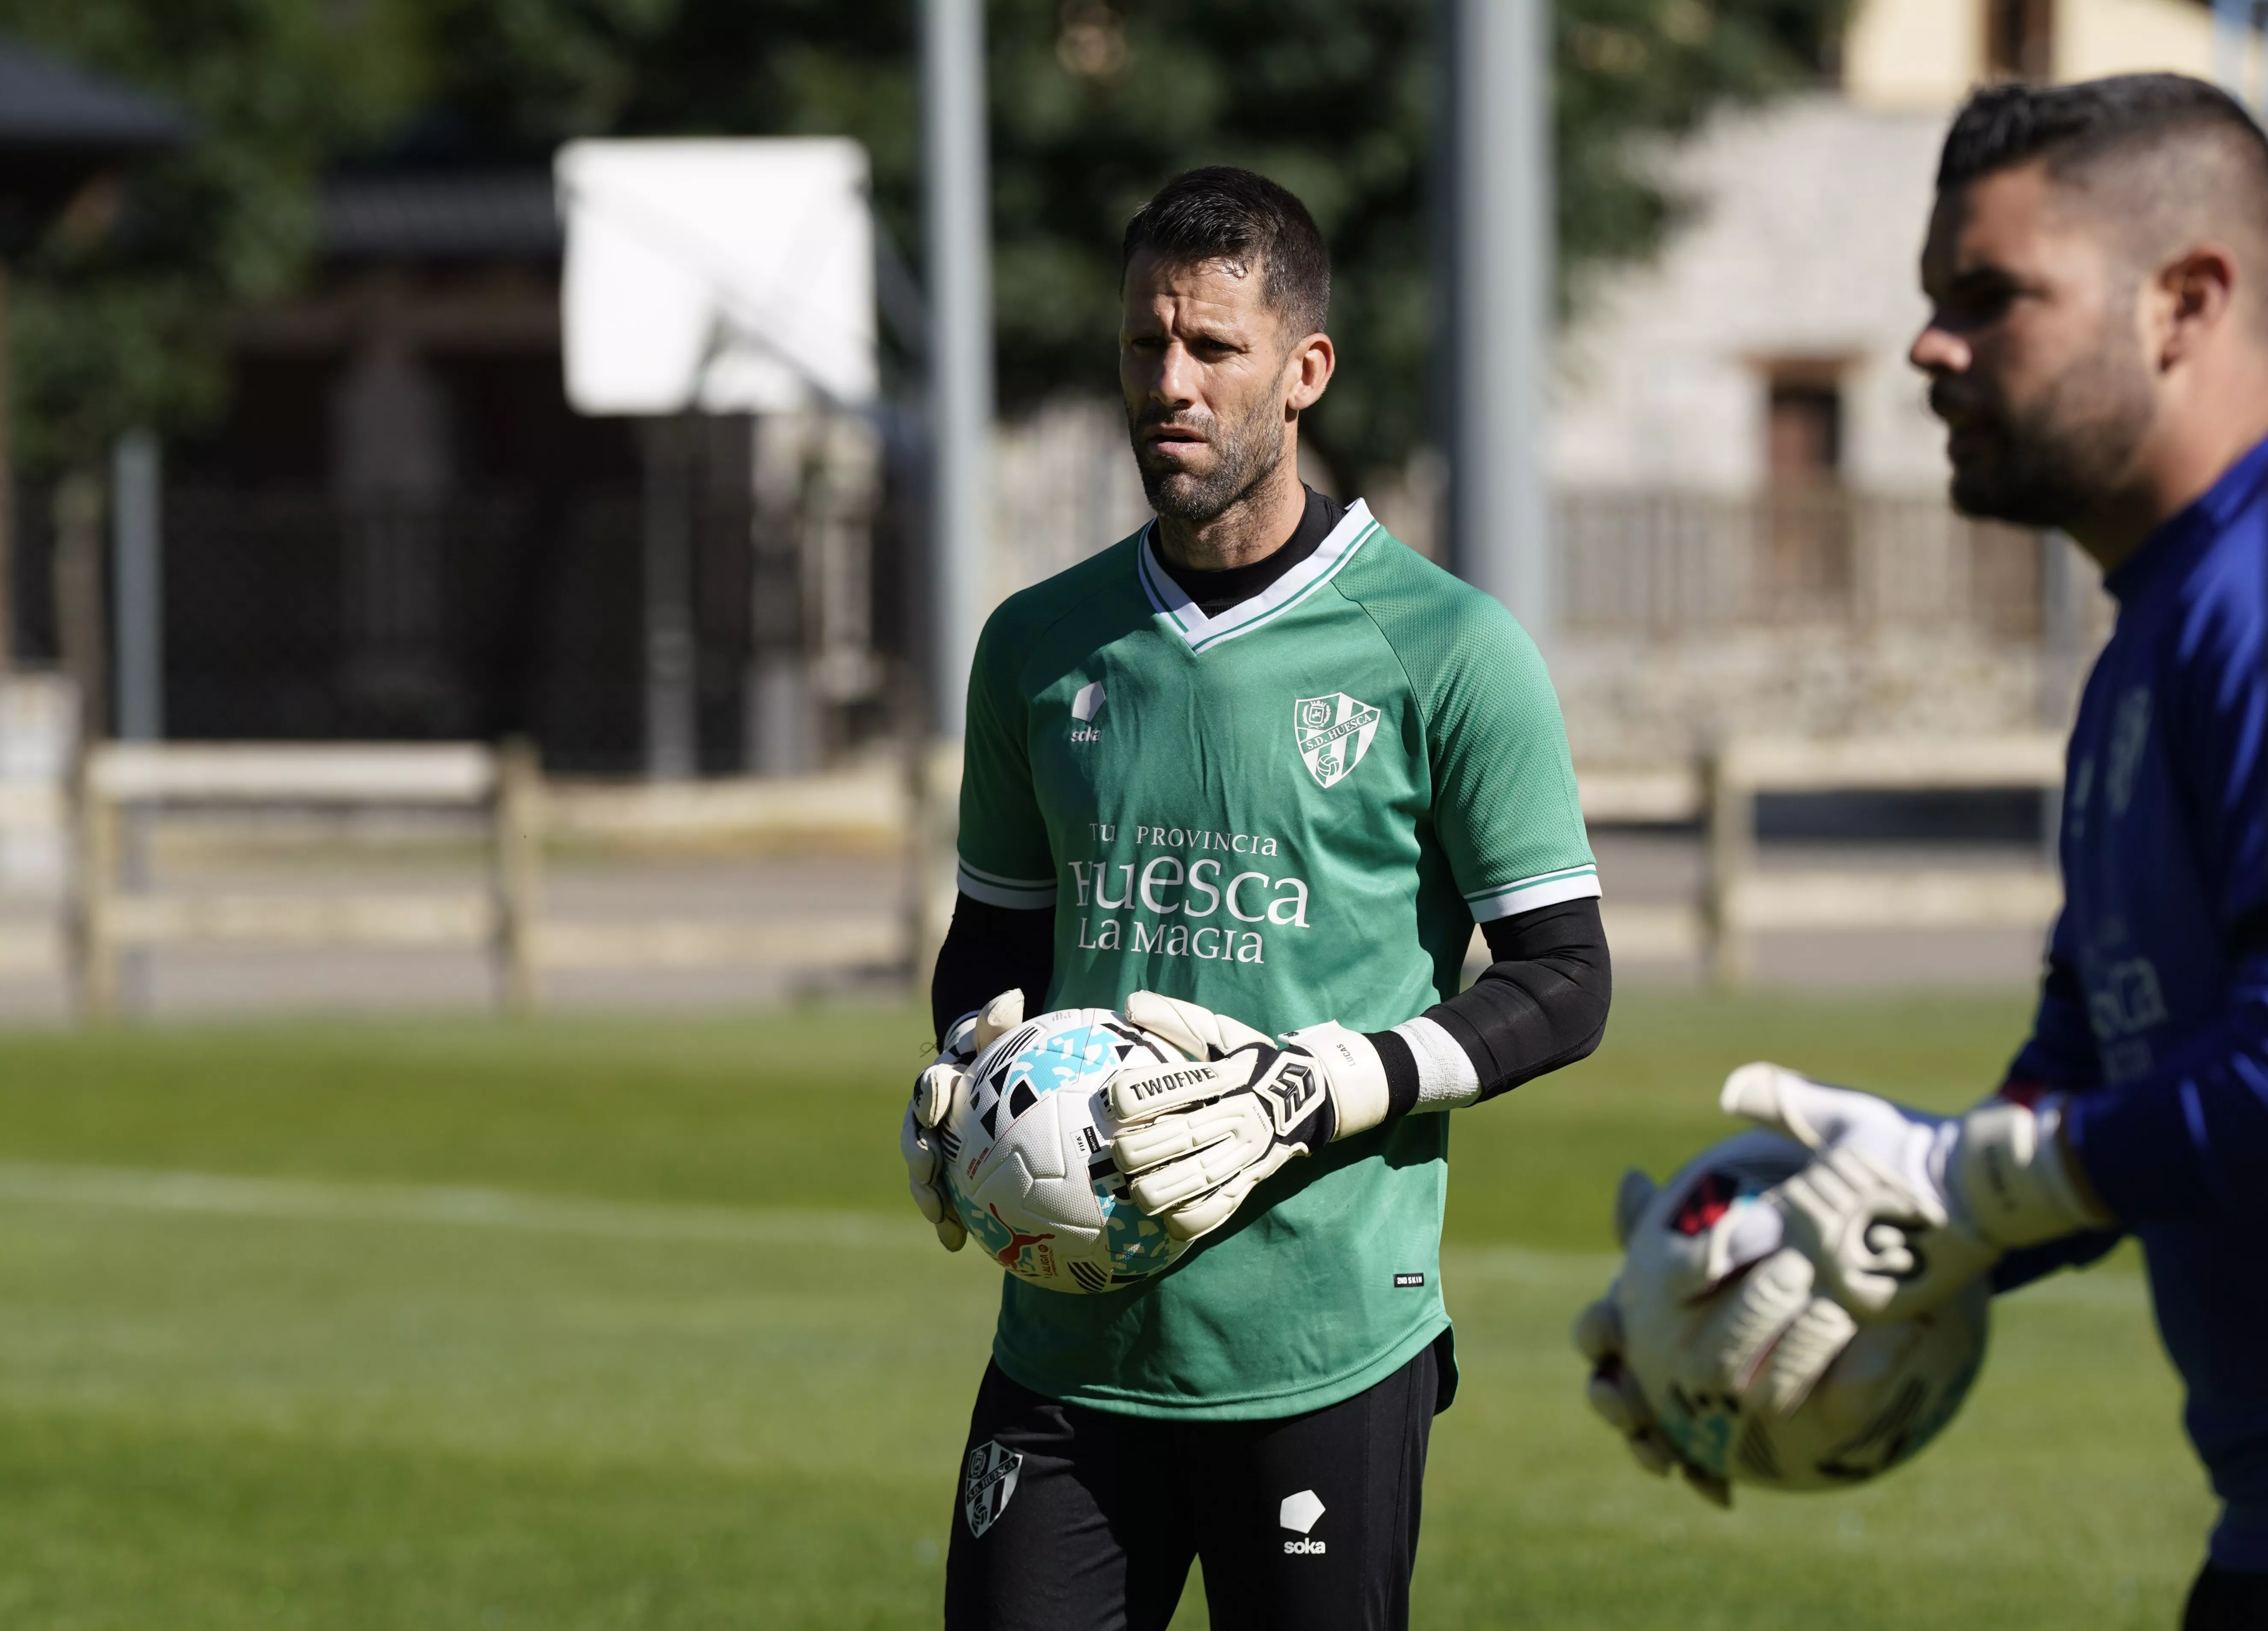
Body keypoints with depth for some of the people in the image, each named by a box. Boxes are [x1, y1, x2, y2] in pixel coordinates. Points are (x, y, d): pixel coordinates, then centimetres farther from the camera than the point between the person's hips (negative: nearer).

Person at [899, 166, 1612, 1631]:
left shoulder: (1445, 650, -2)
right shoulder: (1041, 646, 12)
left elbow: (1563, 983, -1)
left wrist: (1316, 1093, -14)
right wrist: (965, 1079, 1)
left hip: (1327, 1353, -4)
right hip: (1070, 1337, 4)